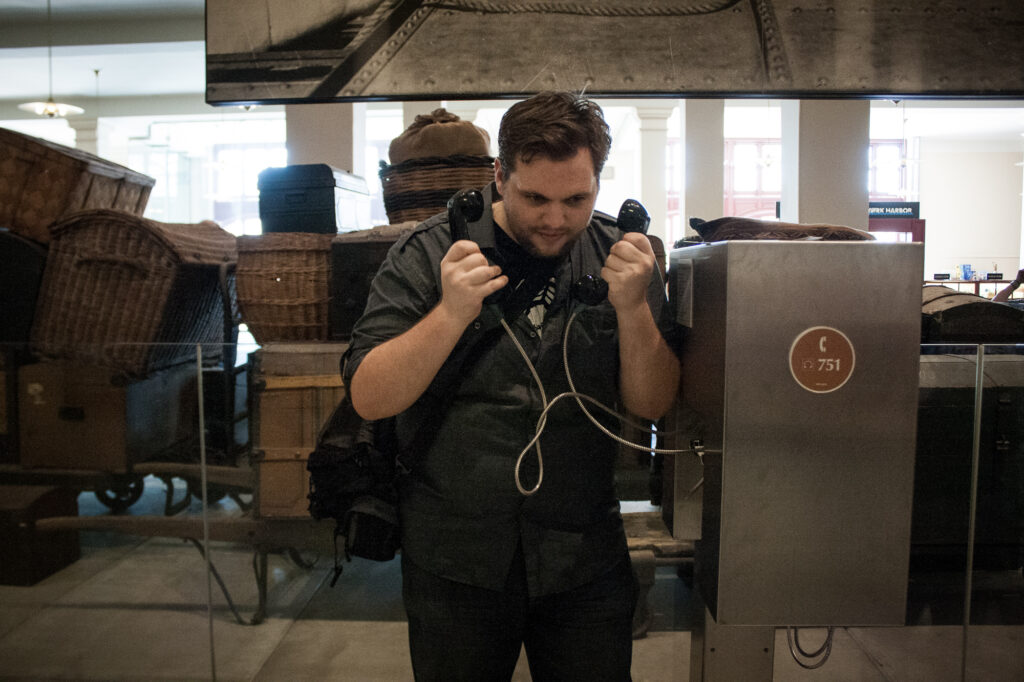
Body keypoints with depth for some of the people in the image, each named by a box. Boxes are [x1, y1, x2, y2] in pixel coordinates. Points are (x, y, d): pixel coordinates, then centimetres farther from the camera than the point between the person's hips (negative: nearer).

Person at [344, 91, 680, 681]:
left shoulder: (621, 256, -2)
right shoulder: (429, 254, -8)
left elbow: (652, 405, -3)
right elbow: (369, 399, -12)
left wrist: (633, 308, -20)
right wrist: (452, 313, -25)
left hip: (586, 561, 2)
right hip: (455, 561, -1)